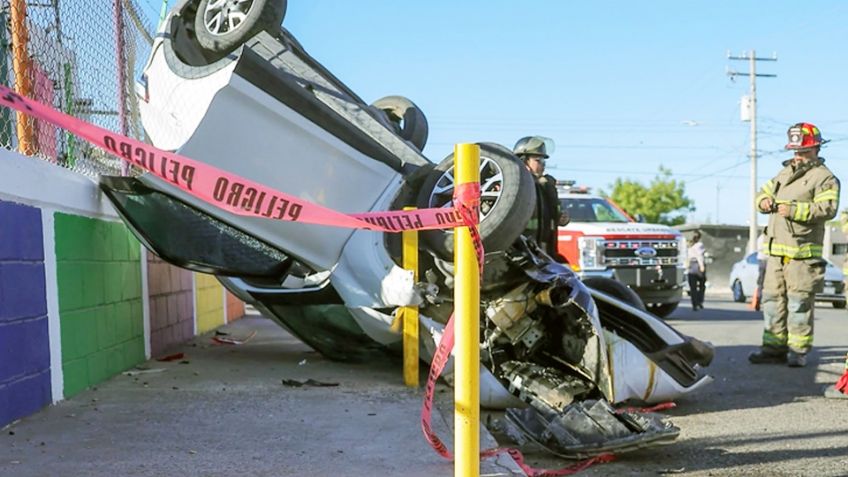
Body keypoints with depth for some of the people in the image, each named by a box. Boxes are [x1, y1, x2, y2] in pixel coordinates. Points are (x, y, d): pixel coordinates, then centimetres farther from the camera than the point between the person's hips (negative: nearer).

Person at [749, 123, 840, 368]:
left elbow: (828, 208, -16)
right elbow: (764, 191, 27)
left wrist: (794, 210, -23)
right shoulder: (784, 173, 21)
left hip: (802, 252, -7)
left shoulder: (824, 177, -2)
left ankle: (798, 350, 3)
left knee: (799, 302, -5)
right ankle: (774, 347, 15)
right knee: (772, 299, 8)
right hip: (776, 250, 7)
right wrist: (764, 201, 3)